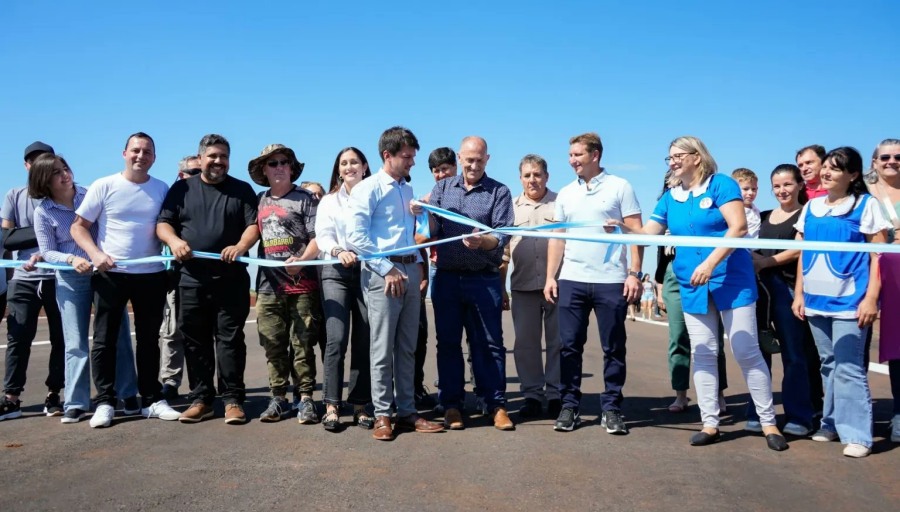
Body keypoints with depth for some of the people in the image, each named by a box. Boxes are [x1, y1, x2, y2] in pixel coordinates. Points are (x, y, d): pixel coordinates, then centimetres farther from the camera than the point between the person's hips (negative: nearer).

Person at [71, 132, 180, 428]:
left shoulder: (162, 190, 4)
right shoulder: (104, 186, -2)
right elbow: (78, 227, 0)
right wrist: (95, 254, -15)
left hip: (151, 274, 2)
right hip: (110, 273, -2)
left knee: (149, 340, 9)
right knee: (105, 339, 2)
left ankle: (152, 400, 18)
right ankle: (104, 402, 10)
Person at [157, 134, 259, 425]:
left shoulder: (241, 190, 10)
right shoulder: (182, 189, 13)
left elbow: (254, 224, 2)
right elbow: (163, 223, 10)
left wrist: (241, 246, -18)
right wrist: (174, 240, -12)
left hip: (231, 278, -2)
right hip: (192, 278, 2)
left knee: (230, 338, 0)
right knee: (195, 340, 6)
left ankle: (233, 399, 5)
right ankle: (201, 398, 15)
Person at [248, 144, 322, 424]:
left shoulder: (305, 198, 1)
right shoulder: (260, 201, 15)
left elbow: (317, 238, -6)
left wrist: (301, 259, -20)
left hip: (302, 283, -4)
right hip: (268, 284, 4)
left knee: (303, 344, -1)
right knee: (273, 345, 6)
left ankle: (306, 398, 6)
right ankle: (278, 397, 16)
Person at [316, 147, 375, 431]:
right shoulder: (329, 201, 16)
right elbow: (323, 236, 3)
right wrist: (339, 252, -18)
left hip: (368, 271, 0)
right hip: (336, 272, 0)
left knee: (364, 341, 0)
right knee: (336, 339, -11)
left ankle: (360, 405, 8)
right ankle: (332, 405, -5)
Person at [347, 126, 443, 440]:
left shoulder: (407, 190, 17)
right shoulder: (369, 189, -6)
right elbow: (356, 236, -14)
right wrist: (387, 269, -15)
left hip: (410, 270, 7)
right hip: (382, 272, -7)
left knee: (407, 347, 10)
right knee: (382, 348, -3)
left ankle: (407, 411, 18)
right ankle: (382, 415, 6)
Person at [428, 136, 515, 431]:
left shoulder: (499, 192, 3)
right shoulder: (442, 188, 11)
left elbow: (503, 235, -7)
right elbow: (432, 230, 3)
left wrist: (484, 241, -27)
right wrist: (425, 215, -19)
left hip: (484, 280, -2)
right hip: (447, 277, 2)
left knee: (489, 343, 2)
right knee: (448, 342, 7)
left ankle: (496, 404, 11)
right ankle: (451, 405, 16)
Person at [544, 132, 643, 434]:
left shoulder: (619, 187, 2)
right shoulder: (565, 193, 13)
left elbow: (636, 232, -1)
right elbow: (557, 238, 13)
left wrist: (634, 273, -10)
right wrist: (550, 276, 5)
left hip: (611, 281, -3)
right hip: (571, 281, 3)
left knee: (614, 348, 4)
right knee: (569, 346, 5)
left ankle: (611, 408, 14)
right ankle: (570, 406, 14)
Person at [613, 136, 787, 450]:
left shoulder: (721, 184, -7)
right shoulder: (670, 197, 10)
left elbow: (739, 227, -17)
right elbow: (649, 234, 9)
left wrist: (710, 263, -24)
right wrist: (623, 229, -10)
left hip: (731, 279, -5)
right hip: (693, 285, 6)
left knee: (746, 351, -3)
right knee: (703, 354, 7)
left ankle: (769, 423, 9)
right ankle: (710, 424, 16)